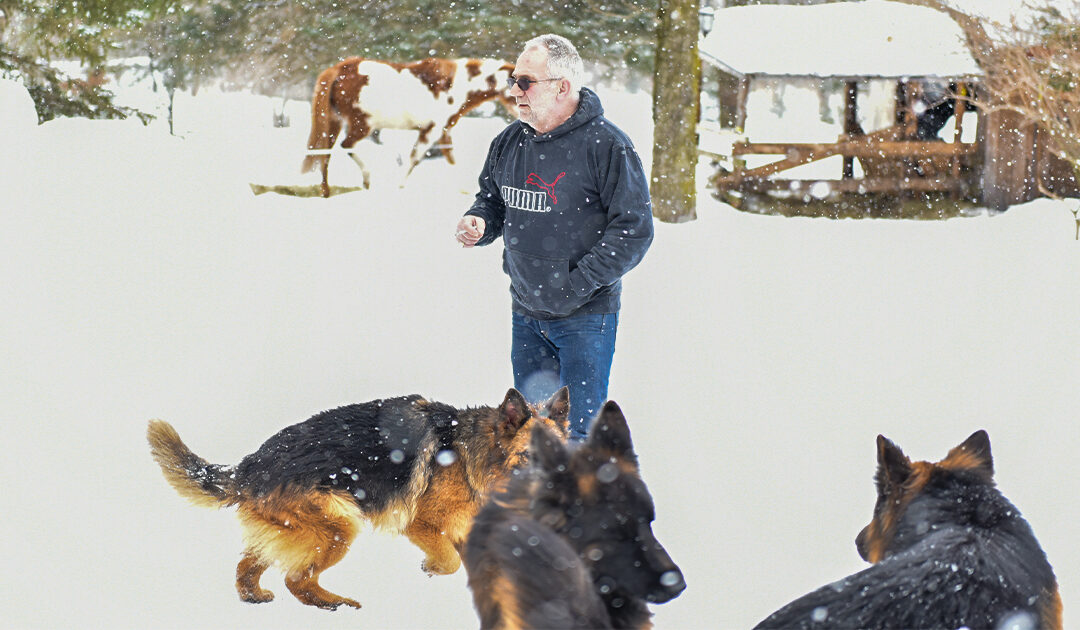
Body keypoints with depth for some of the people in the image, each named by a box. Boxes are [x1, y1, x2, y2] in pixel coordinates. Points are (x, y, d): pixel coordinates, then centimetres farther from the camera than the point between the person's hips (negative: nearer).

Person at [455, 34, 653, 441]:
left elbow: (634, 228, -15)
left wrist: (577, 284, -19)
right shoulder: (509, 142, 5)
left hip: (585, 315, -6)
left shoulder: (605, 145, -15)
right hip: (525, 312, 6)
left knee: (582, 430, -1)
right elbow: (492, 199, 20)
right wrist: (479, 223, -4)